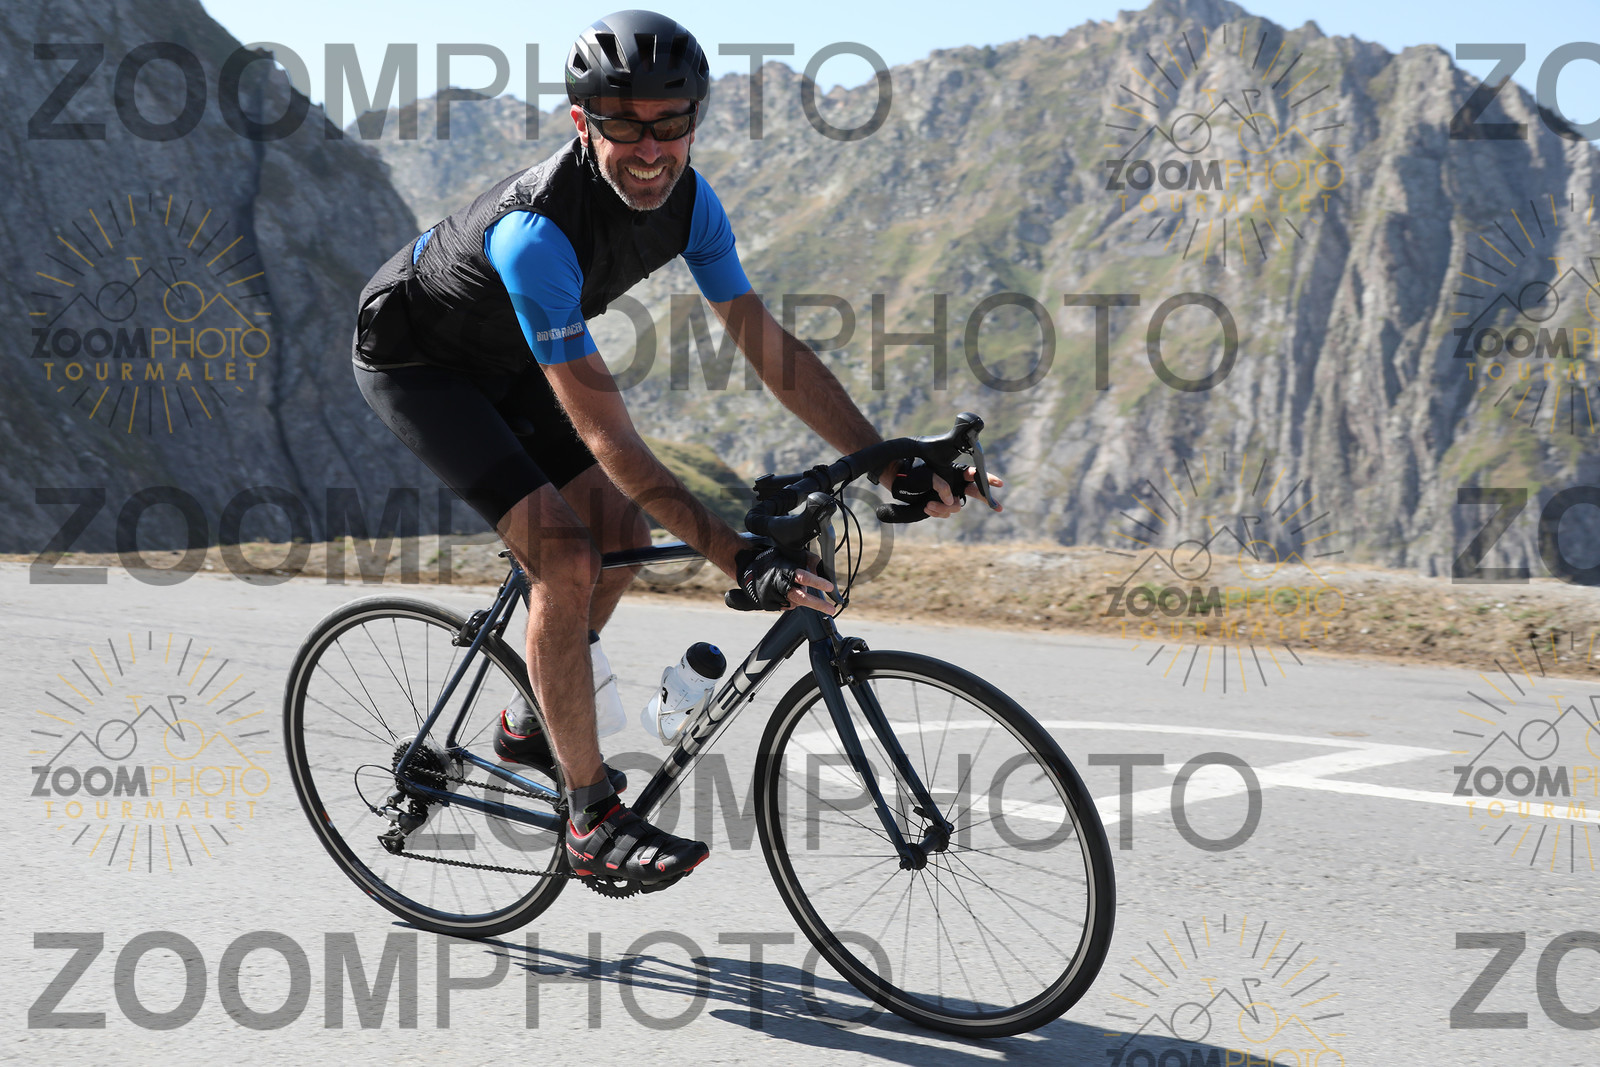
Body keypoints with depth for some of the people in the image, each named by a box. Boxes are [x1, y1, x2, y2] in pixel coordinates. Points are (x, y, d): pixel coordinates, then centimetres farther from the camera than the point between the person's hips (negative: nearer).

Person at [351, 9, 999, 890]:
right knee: (566, 556, -21)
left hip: (501, 358, 8)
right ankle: (593, 822, -12)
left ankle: (532, 725, 26)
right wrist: (739, 561, -45)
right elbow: (609, 440, -41)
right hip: (413, 360, -8)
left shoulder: (687, 201, -17)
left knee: (622, 535, 3)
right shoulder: (538, 230, -40)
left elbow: (769, 346, -11)